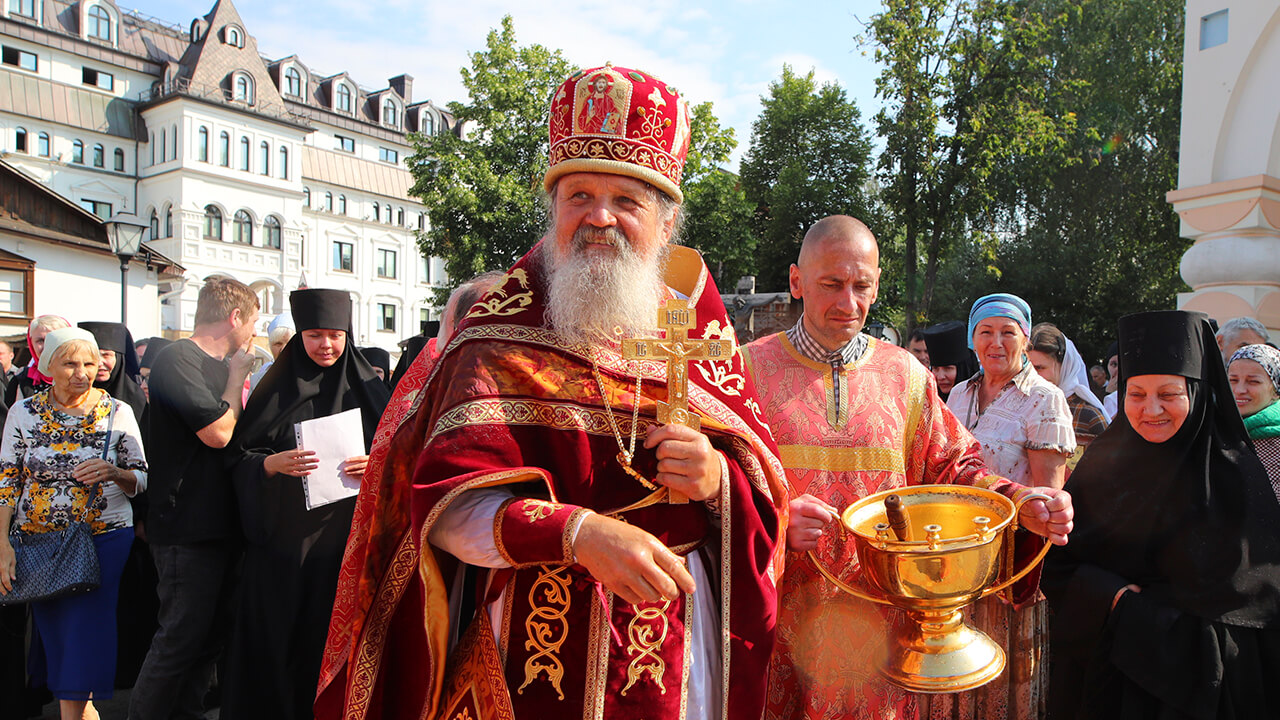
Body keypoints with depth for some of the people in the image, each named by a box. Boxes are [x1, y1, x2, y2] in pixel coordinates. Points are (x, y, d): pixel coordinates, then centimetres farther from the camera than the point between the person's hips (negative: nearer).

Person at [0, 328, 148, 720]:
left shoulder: (117, 412, -2)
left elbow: (143, 479, 2)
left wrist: (114, 473, -19)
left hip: (103, 539, -2)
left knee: (84, 642, -7)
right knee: (54, 635, 7)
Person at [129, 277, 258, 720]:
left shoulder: (221, 366, 15)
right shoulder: (178, 359, -13)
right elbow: (217, 431, -21)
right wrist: (237, 375, -10)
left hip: (220, 525, 9)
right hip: (187, 529, -9)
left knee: (209, 637, 16)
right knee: (182, 638, -2)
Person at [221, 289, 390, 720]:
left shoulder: (368, 391, 6)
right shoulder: (276, 390, 5)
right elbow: (239, 457, 3)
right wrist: (274, 463, -16)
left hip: (346, 538, 0)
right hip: (283, 539, 0)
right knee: (278, 639, 4)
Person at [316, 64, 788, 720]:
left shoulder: (698, 323, 2)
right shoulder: (504, 328, -7)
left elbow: (768, 486, 3)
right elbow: (446, 506, -16)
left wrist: (720, 477, -20)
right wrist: (578, 532, -31)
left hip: (678, 645, 3)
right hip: (539, 642, -2)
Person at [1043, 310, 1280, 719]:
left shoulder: (1234, 474, -9)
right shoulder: (1103, 463, -2)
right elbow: (1059, 562, -2)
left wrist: (1132, 604, -16)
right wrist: (1108, 594, -20)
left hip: (1193, 680, -2)